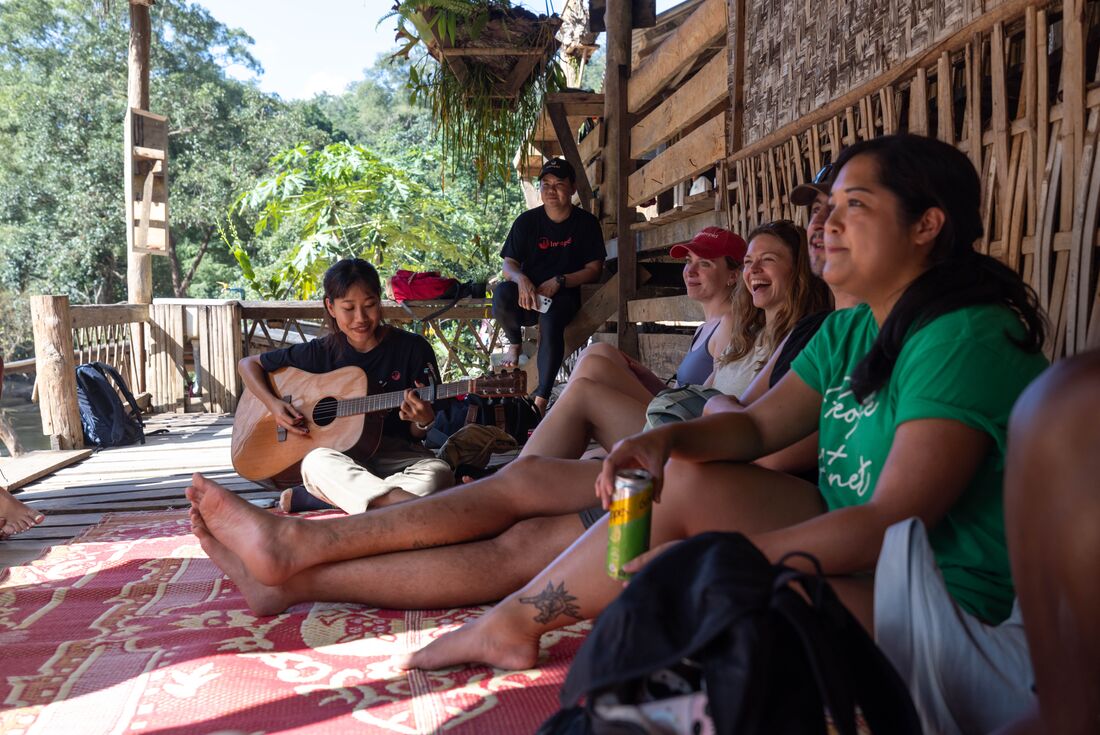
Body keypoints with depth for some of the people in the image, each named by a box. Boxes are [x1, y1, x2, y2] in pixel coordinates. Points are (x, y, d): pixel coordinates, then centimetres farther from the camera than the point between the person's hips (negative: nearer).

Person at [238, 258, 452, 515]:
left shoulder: (413, 348, -1)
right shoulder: (322, 352, 3)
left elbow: (417, 434, 3)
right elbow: (248, 364, 15)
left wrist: (424, 421, -22)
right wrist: (273, 404, -3)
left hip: (396, 454, 0)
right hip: (341, 453, 1)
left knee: (438, 473, -33)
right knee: (317, 461, -35)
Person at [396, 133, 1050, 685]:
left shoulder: (964, 340, -22)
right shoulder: (849, 330, 8)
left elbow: (891, 525, -28)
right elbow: (757, 425, 7)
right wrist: (669, 437, -13)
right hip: (849, 538, 8)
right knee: (682, 478, -5)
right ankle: (513, 621, 5)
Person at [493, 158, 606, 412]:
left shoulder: (586, 223, 1)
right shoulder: (527, 221, 3)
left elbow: (594, 269, -2)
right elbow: (508, 266, 1)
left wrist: (559, 281, -18)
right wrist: (521, 279, -25)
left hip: (564, 294, -2)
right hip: (528, 293, 2)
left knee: (551, 322, -36)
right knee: (502, 293, -33)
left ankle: (541, 399, -38)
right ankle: (514, 342, -2)